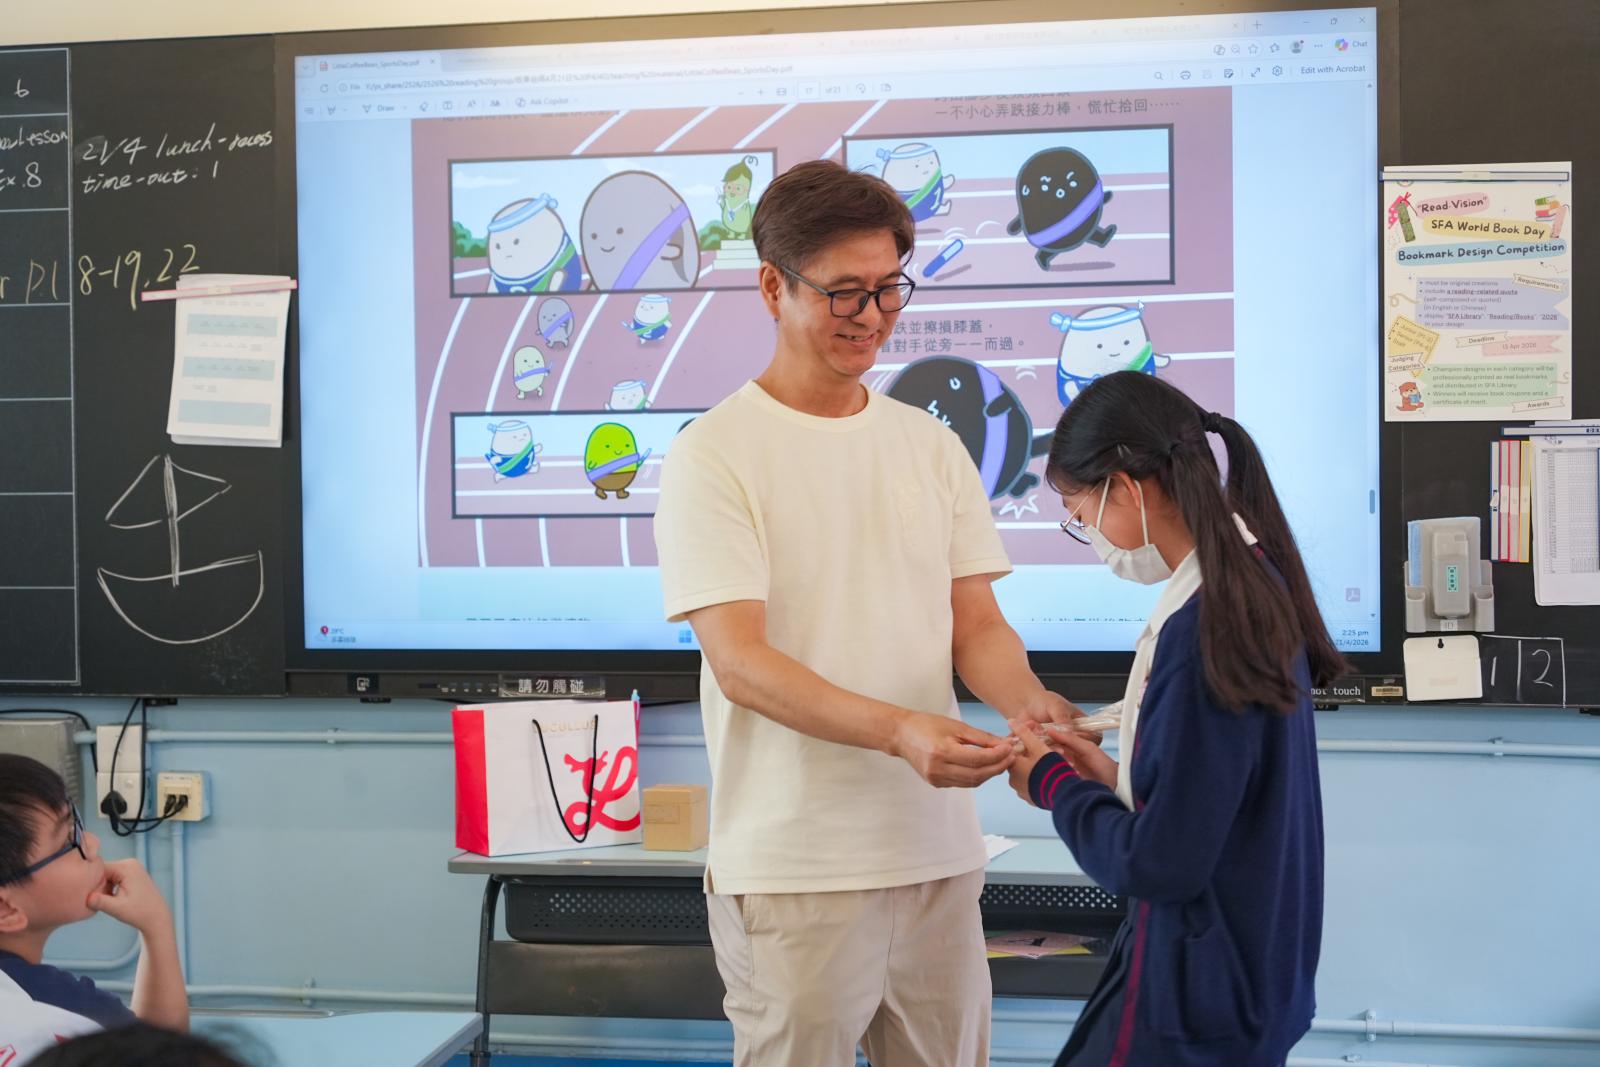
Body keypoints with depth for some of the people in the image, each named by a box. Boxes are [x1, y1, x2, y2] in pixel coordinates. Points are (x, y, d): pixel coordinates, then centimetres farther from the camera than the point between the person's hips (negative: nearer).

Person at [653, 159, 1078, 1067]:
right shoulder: (713, 456, -7)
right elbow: (741, 663, -15)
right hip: (794, 866, -5)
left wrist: (1030, 702, -14)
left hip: (939, 851, 5)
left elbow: (978, 624, 9)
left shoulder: (932, 446, 10)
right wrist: (901, 731, -29)